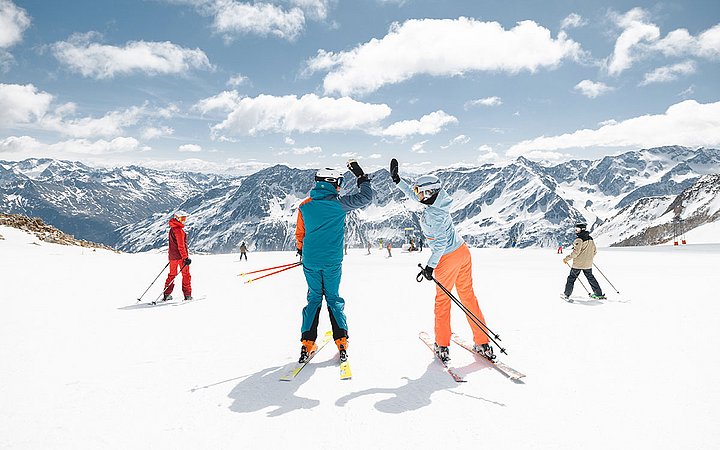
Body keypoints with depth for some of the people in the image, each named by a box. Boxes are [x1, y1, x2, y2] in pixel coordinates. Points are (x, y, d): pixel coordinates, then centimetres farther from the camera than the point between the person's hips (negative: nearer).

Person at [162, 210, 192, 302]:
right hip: (180, 256, -9)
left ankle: (166, 295, 18)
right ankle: (187, 295, 5)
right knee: (186, 274, 2)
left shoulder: (172, 229, 12)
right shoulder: (179, 230, -17)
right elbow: (181, 246, -22)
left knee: (172, 274, 16)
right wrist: (185, 257, -22)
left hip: (172, 256, 9)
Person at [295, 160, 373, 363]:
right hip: (332, 262, -2)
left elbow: (300, 234, 11)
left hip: (310, 261, 2)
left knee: (314, 298, 13)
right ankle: (341, 341, 7)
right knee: (333, 299, 11)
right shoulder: (338, 203, -10)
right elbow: (365, 198, -5)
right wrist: (361, 177, 7)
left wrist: (301, 252, 27)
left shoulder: (304, 205, 1)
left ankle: (307, 343, 7)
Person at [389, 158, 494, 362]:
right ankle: (483, 344, 16)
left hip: (448, 258, -8)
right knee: (468, 296, 12)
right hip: (463, 251, 8)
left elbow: (441, 241, -24)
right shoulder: (437, 199, 3)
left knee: (442, 299, 8)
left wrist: (430, 265, -18)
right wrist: (397, 179, 17)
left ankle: (442, 346, 16)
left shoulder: (432, 213, -22)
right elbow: (412, 194, 18)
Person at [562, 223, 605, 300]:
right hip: (588, 264, 7)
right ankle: (598, 293, 23)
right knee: (590, 277, 19)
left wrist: (567, 258, -14)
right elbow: (595, 251, 13)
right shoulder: (590, 239, 6)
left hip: (578, 264, -7)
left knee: (571, 278, 3)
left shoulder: (579, 239, -17)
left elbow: (576, 252, -22)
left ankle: (566, 294, 4)